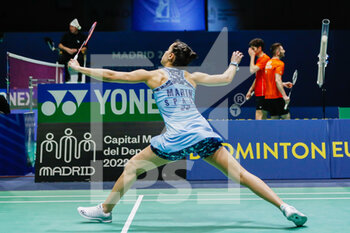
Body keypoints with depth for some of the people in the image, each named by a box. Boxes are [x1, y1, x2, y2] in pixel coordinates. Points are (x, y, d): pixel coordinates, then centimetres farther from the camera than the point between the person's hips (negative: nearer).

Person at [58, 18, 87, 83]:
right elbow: (60, 45, 6)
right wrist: (67, 49, -13)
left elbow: (85, 48, 3)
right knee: (61, 59, -30)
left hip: (78, 53, -2)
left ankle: (79, 78, -22)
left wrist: (76, 50, -15)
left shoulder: (82, 36, 6)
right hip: (66, 53, 2)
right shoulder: (66, 35, 10)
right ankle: (67, 76, -10)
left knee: (80, 59, -37)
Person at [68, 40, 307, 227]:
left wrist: (79, 68, 27)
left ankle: (105, 210, 25)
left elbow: (111, 75, 15)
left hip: (176, 138, -3)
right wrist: (234, 64, 53)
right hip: (203, 132, 4)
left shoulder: (153, 75, 12)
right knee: (240, 173, 1)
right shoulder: (192, 77, 20)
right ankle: (284, 206, -8)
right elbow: (226, 78, 31)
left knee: (133, 167, 15)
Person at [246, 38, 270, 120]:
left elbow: (252, 70, -22)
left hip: (262, 93, -10)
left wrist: (252, 56, -11)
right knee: (262, 118, 12)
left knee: (259, 117, -13)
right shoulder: (259, 59, 18)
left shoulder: (264, 58, -12)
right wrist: (250, 90, 22)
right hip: (259, 93, 10)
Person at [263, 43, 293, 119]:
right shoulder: (280, 63, -11)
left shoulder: (268, 63, 15)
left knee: (274, 117, 10)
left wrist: (283, 84, 24)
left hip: (268, 97, 8)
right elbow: (277, 80, -22)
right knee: (286, 116, -1)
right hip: (276, 97, -8)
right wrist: (284, 96, -23)